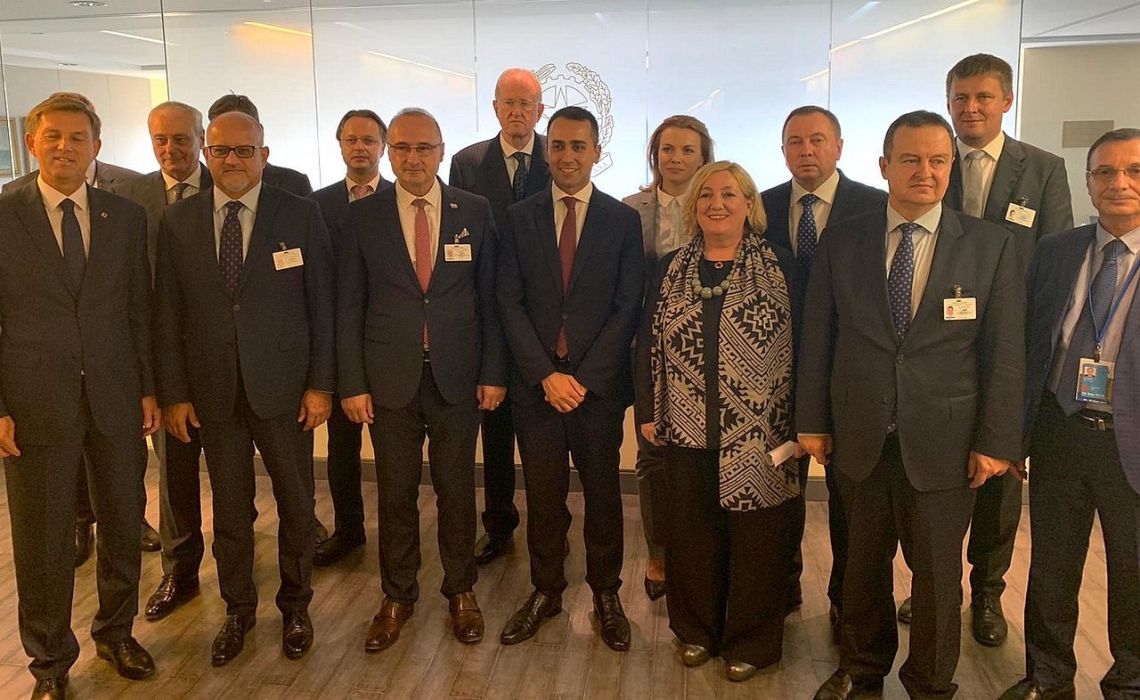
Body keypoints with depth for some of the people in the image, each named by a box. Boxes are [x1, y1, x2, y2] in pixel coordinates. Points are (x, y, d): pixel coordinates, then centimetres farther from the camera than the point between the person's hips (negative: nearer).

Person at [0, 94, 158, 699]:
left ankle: (116, 632, 36)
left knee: (122, 524, 14)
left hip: (116, 398, 3)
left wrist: (148, 388, 5)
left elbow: (139, 309, 8)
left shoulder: (127, 217, 5)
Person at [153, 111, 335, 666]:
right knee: (229, 510, 13)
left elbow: (321, 304, -3)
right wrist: (173, 392, -1)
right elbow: (168, 313, 3)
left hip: (283, 385, -1)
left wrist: (321, 384, -6)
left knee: (295, 504, 11)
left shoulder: (301, 214, -3)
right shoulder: (177, 221, 3)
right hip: (212, 390, 2)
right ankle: (238, 609, 33)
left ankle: (294, 605, 32)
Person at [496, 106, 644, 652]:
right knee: (543, 495, 10)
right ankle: (545, 591, 27)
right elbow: (510, 302, 0)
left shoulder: (623, 221, 1)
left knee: (602, 493, 9)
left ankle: (606, 594, 25)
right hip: (535, 382, 1)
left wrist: (583, 377, -11)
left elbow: (628, 307, -3)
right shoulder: (520, 217, 5)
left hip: (599, 382, -1)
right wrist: (546, 374, -10)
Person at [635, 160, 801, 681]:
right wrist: (648, 413, 4)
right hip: (687, 430, 3)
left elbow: (801, 344, -4)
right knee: (692, 533, 12)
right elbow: (647, 343, 9)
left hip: (758, 436, -2)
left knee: (754, 539, 8)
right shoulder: (671, 270, 7)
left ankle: (750, 641, 27)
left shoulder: (780, 267, -3)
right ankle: (696, 629, 32)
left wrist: (799, 421, -8)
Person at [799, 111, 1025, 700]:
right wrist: (812, 421, 2)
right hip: (859, 436, 2)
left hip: (942, 440, -1)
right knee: (863, 562, 17)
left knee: (937, 571, 11)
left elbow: (1006, 351, -3)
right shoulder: (841, 242, 1)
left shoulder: (991, 245, -2)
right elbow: (817, 337, 3)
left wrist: (995, 441, -6)